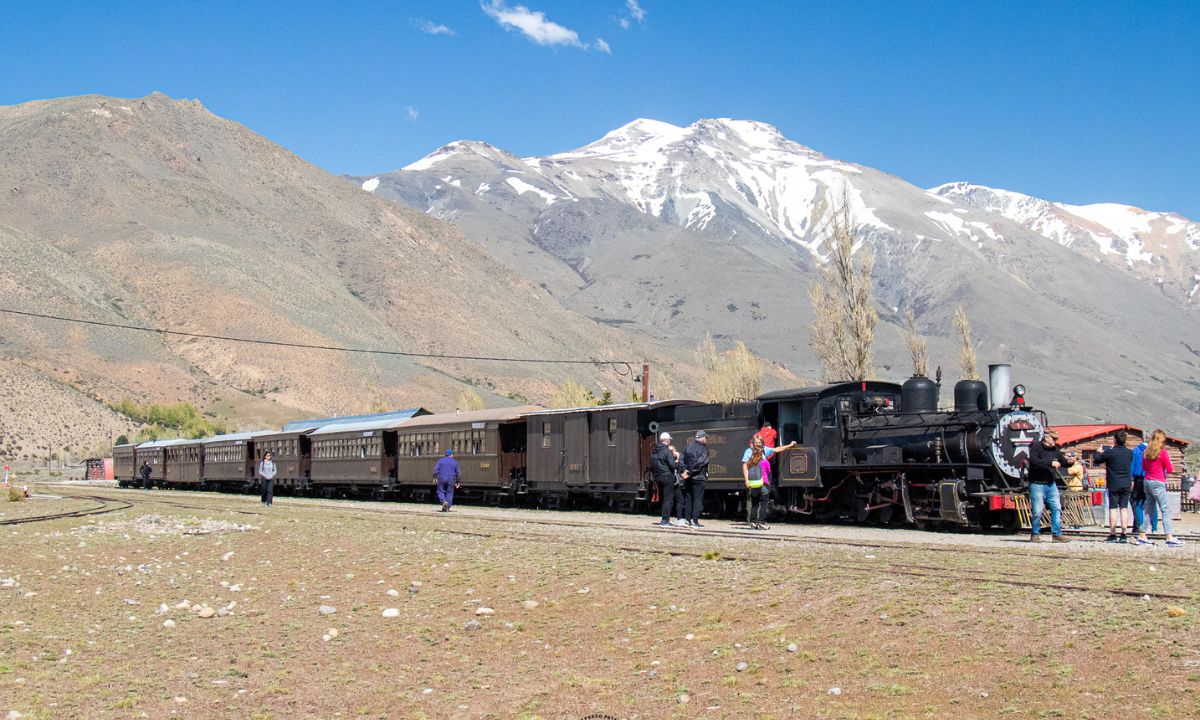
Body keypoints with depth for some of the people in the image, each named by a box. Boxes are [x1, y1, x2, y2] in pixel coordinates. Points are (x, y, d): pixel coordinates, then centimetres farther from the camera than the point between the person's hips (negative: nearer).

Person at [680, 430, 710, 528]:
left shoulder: (688, 447, 10)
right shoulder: (703, 449, -10)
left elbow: (682, 460, 3)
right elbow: (699, 463, -19)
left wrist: (683, 472, -5)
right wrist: (689, 473, -15)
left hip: (688, 479, 6)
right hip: (698, 478, -6)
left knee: (688, 498, 12)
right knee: (697, 499, -2)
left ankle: (687, 519, 13)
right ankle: (694, 520, -6)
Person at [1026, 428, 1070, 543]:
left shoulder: (1055, 450, 13)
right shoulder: (1036, 447, -7)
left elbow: (1064, 462, 16)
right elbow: (1033, 461, -23)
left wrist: (1070, 462, -6)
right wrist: (1050, 463, -25)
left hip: (1051, 484, 7)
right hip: (1037, 484, -7)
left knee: (1057, 509, 3)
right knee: (1037, 511, -4)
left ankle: (1057, 534, 8)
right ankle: (1035, 534, 10)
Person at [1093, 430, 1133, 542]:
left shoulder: (1110, 452, -12)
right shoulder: (1130, 453, 2)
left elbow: (1096, 460, -1)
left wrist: (1099, 452, 16)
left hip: (1114, 484, -4)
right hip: (1126, 484, 4)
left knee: (1113, 509, 0)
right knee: (1124, 508, 6)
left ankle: (1113, 535, -1)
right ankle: (1123, 535, 4)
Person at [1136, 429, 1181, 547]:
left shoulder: (1146, 452, 8)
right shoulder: (1163, 452, -11)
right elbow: (1170, 470, -5)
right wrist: (1171, 465, 14)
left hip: (1147, 481, 7)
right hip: (1158, 483, -7)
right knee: (1166, 510, -6)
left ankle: (1142, 536, 13)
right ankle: (1170, 538, -12)